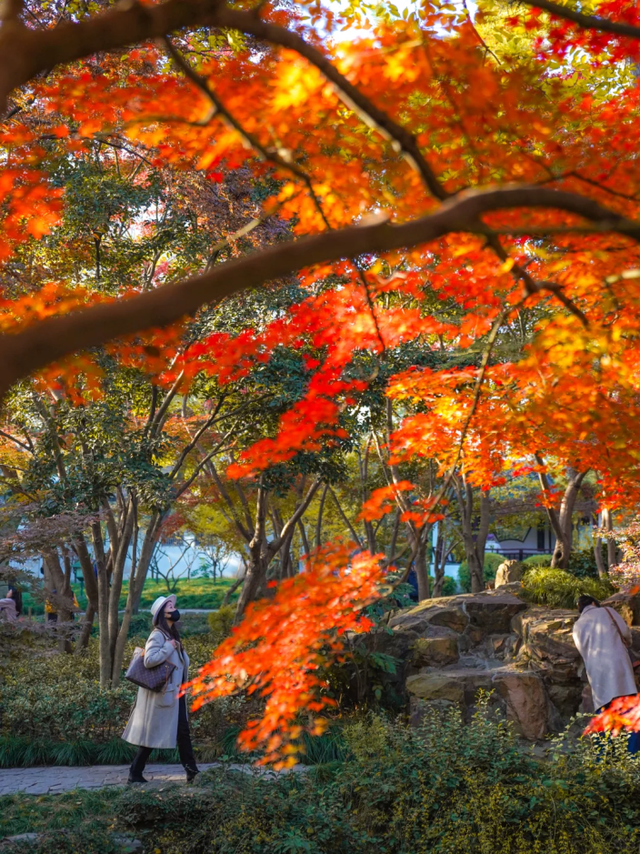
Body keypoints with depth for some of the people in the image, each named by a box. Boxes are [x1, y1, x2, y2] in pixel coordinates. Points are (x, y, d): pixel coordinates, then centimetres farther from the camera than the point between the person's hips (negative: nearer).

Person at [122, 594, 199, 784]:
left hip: (175, 693, 9)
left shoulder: (172, 634, 12)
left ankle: (192, 771, 9)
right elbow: (149, 660, -29)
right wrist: (169, 647, -22)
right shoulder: (157, 635, -15)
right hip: (161, 693, -8)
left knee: (183, 730, 6)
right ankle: (135, 773, 14)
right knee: (152, 735, 1)